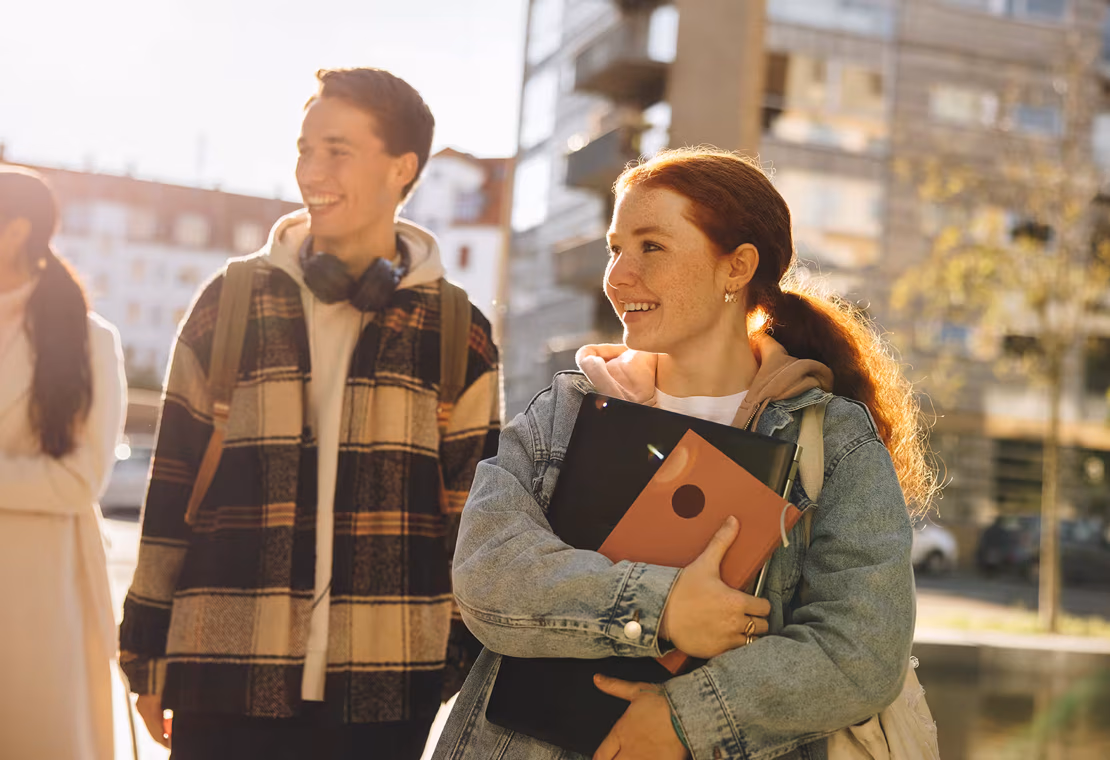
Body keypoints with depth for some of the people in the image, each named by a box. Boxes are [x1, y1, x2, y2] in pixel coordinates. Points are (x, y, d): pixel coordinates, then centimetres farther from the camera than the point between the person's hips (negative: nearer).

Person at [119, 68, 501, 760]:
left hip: (392, 695, 0)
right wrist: (146, 652, 6)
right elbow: (173, 487, 7)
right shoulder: (229, 305, 4)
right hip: (227, 686, 1)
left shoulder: (460, 335, 3)